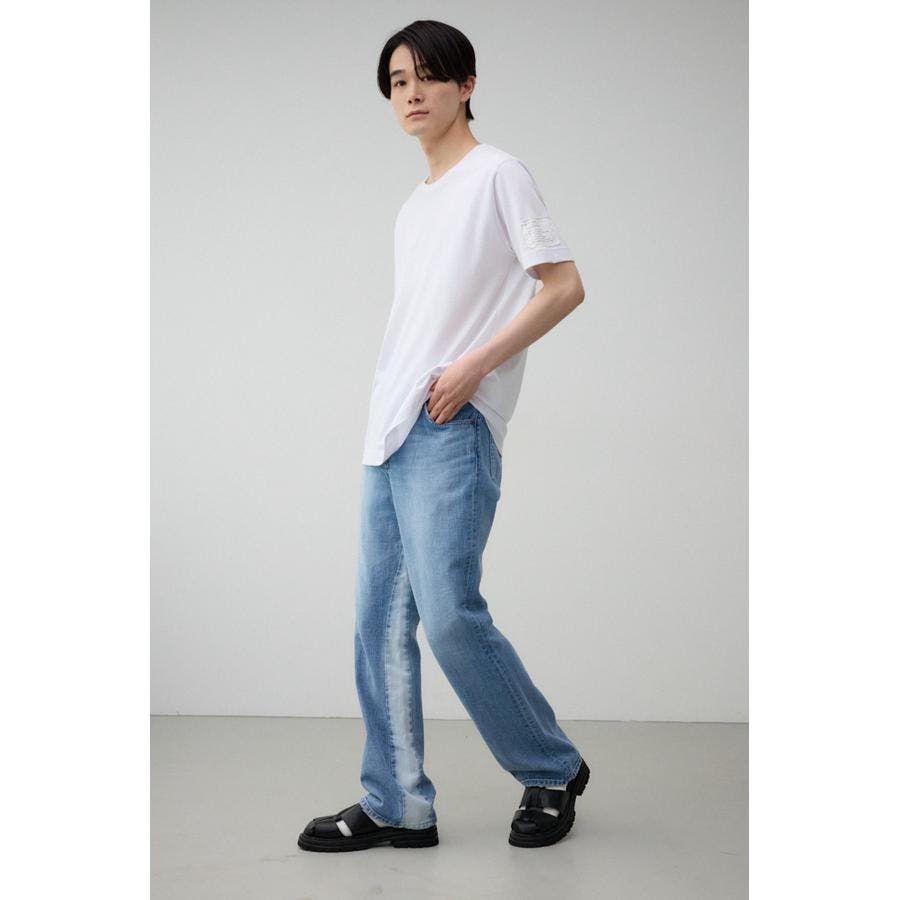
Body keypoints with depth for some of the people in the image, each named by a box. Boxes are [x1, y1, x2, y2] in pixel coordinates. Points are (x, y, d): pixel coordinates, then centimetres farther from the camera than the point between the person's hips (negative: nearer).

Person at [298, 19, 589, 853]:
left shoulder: (496, 174, -2)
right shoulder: (412, 207, 21)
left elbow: (565, 287, -8)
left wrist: (474, 366, -14)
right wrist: (387, 412, 12)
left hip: (452, 430, -8)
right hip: (389, 433, 8)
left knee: (449, 614, -14)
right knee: (380, 622, 4)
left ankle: (553, 770, 5)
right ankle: (395, 806, 10)